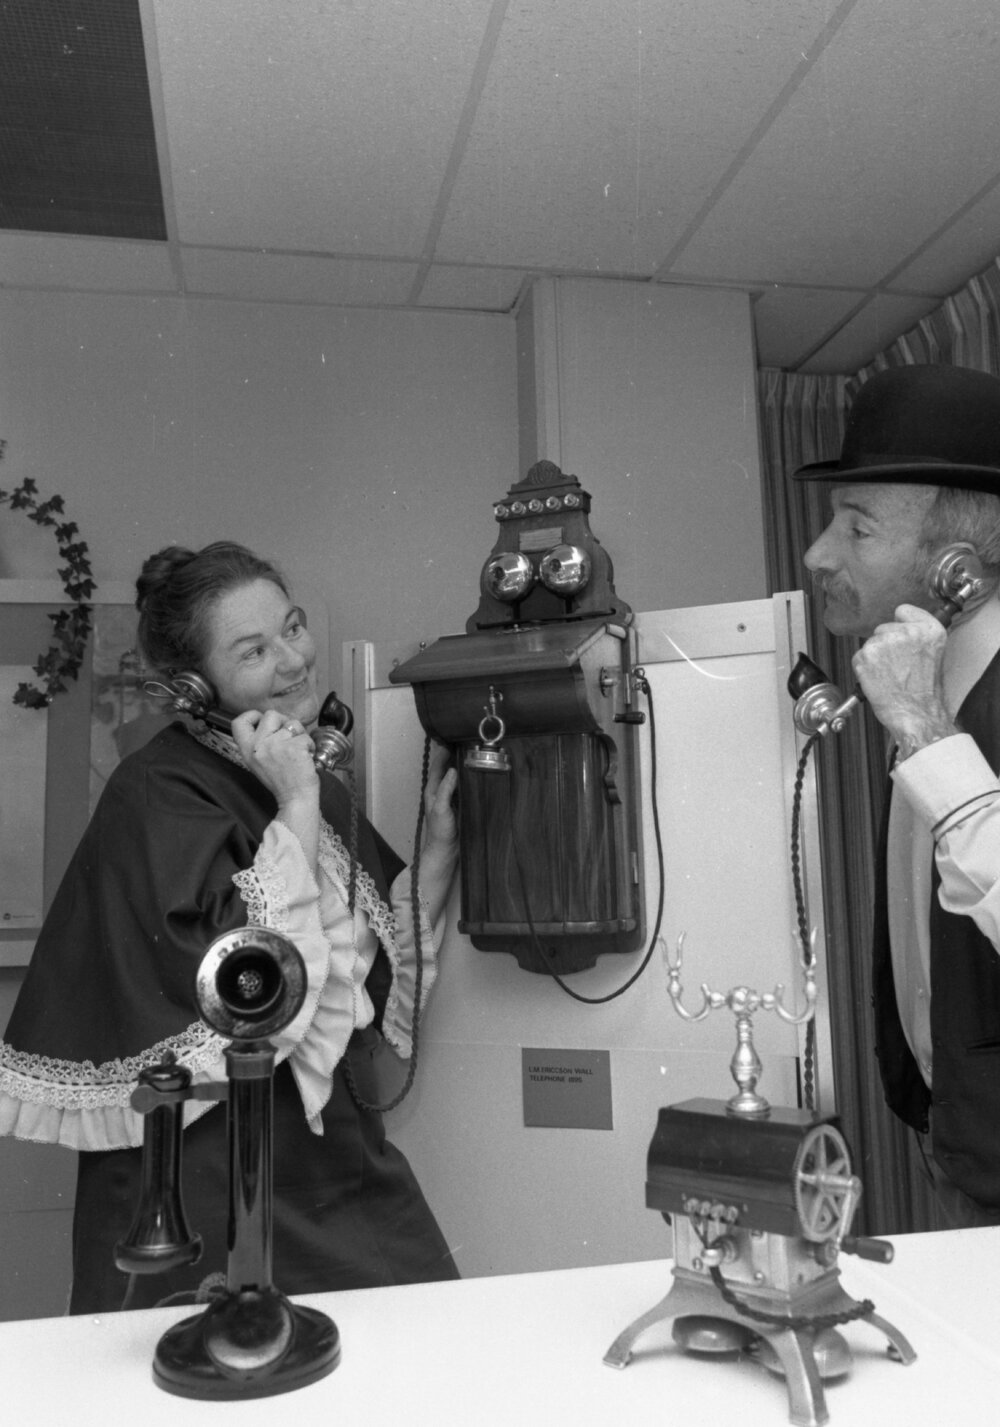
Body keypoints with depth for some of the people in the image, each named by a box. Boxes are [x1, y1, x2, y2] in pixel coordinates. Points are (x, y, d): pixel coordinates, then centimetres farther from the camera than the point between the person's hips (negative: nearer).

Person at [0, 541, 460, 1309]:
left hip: (335, 1160, 7)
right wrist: (297, 808, -24)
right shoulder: (159, 794, -15)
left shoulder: (313, 786, 6)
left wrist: (440, 846, -1)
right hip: (212, 1189, -6)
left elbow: (387, 973, 10)